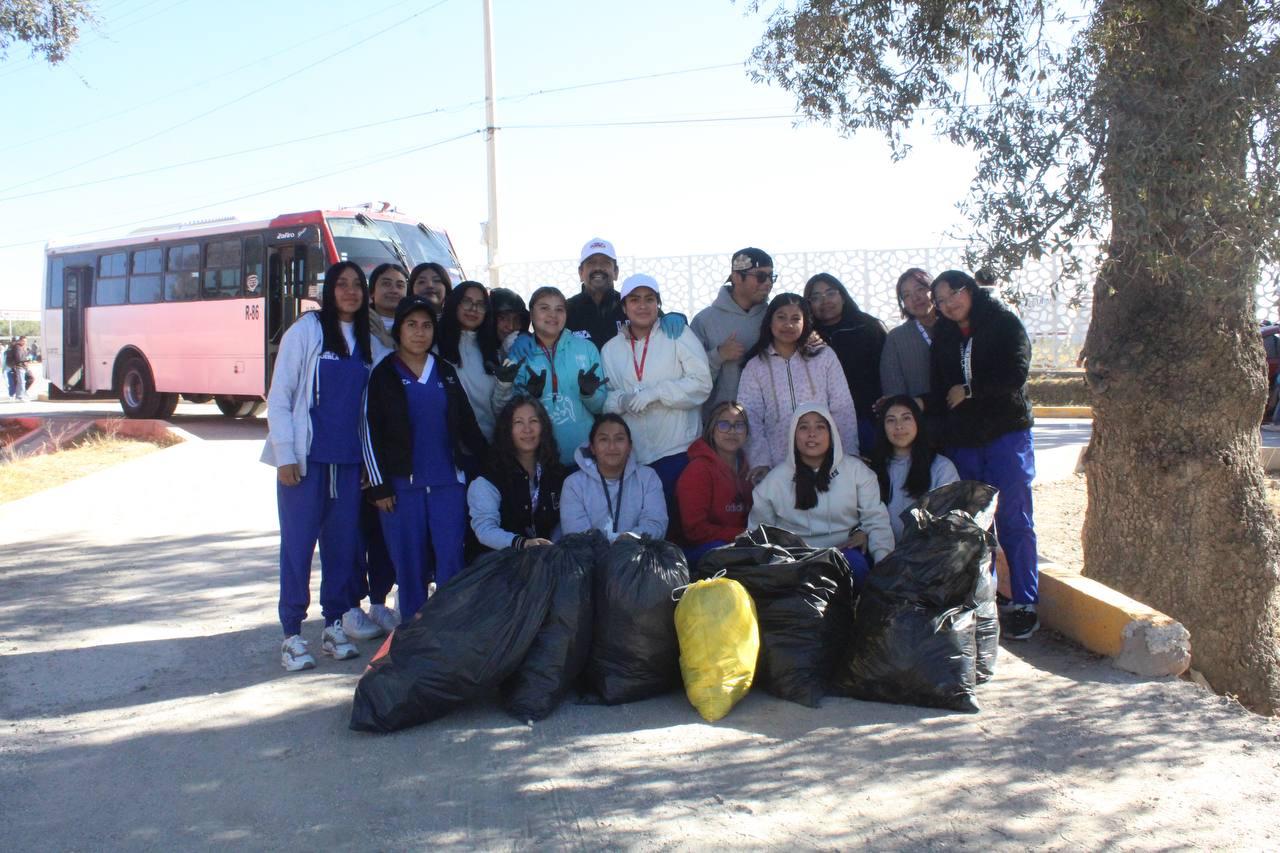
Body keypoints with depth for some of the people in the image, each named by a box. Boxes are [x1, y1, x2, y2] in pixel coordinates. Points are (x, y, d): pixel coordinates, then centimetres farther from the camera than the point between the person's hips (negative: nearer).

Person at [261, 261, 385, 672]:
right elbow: (279, 395, -5)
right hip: (306, 458, -4)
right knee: (298, 543, 0)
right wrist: (285, 455, -11)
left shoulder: (369, 343, 11)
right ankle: (292, 635, 8)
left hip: (348, 460, 4)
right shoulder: (305, 331, -3)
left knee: (343, 543, 8)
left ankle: (334, 626, 21)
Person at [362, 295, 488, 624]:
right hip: (402, 485, -2)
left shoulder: (446, 372, 12)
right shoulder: (383, 374, 2)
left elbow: (467, 424, 14)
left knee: (451, 561, -2)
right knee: (410, 563, 1)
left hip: (448, 482, 2)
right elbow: (371, 433, -1)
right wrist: (379, 485, -6)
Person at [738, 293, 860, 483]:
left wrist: (849, 455, -2)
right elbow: (750, 418, 1)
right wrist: (760, 462, -11)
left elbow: (843, 410, 5)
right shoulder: (755, 366, 7)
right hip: (778, 468, 0)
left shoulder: (825, 356, 7)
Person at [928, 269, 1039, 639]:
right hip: (962, 439, 4)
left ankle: (1024, 606, 0)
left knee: (1013, 520, -6)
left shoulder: (1003, 323, 0)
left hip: (1006, 432, -4)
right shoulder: (942, 336, 14)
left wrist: (969, 390, -7)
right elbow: (938, 391, 14)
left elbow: (1015, 376, -11)